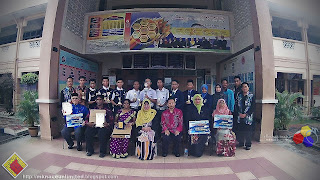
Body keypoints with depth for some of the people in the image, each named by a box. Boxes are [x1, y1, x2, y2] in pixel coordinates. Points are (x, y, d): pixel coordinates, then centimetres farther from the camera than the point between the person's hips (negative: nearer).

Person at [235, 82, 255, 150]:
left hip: (248, 117, -3)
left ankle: (248, 145, 13)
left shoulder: (252, 96, 0)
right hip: (240, 117, 3)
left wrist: (246, 114, -12)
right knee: (240, 130, 7)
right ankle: (241, 142, 23)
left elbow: (253, 107, -6)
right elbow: (237, 105, 9)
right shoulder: (239, 96, 11)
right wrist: (239, 113, -6)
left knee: (248, 131, 0)